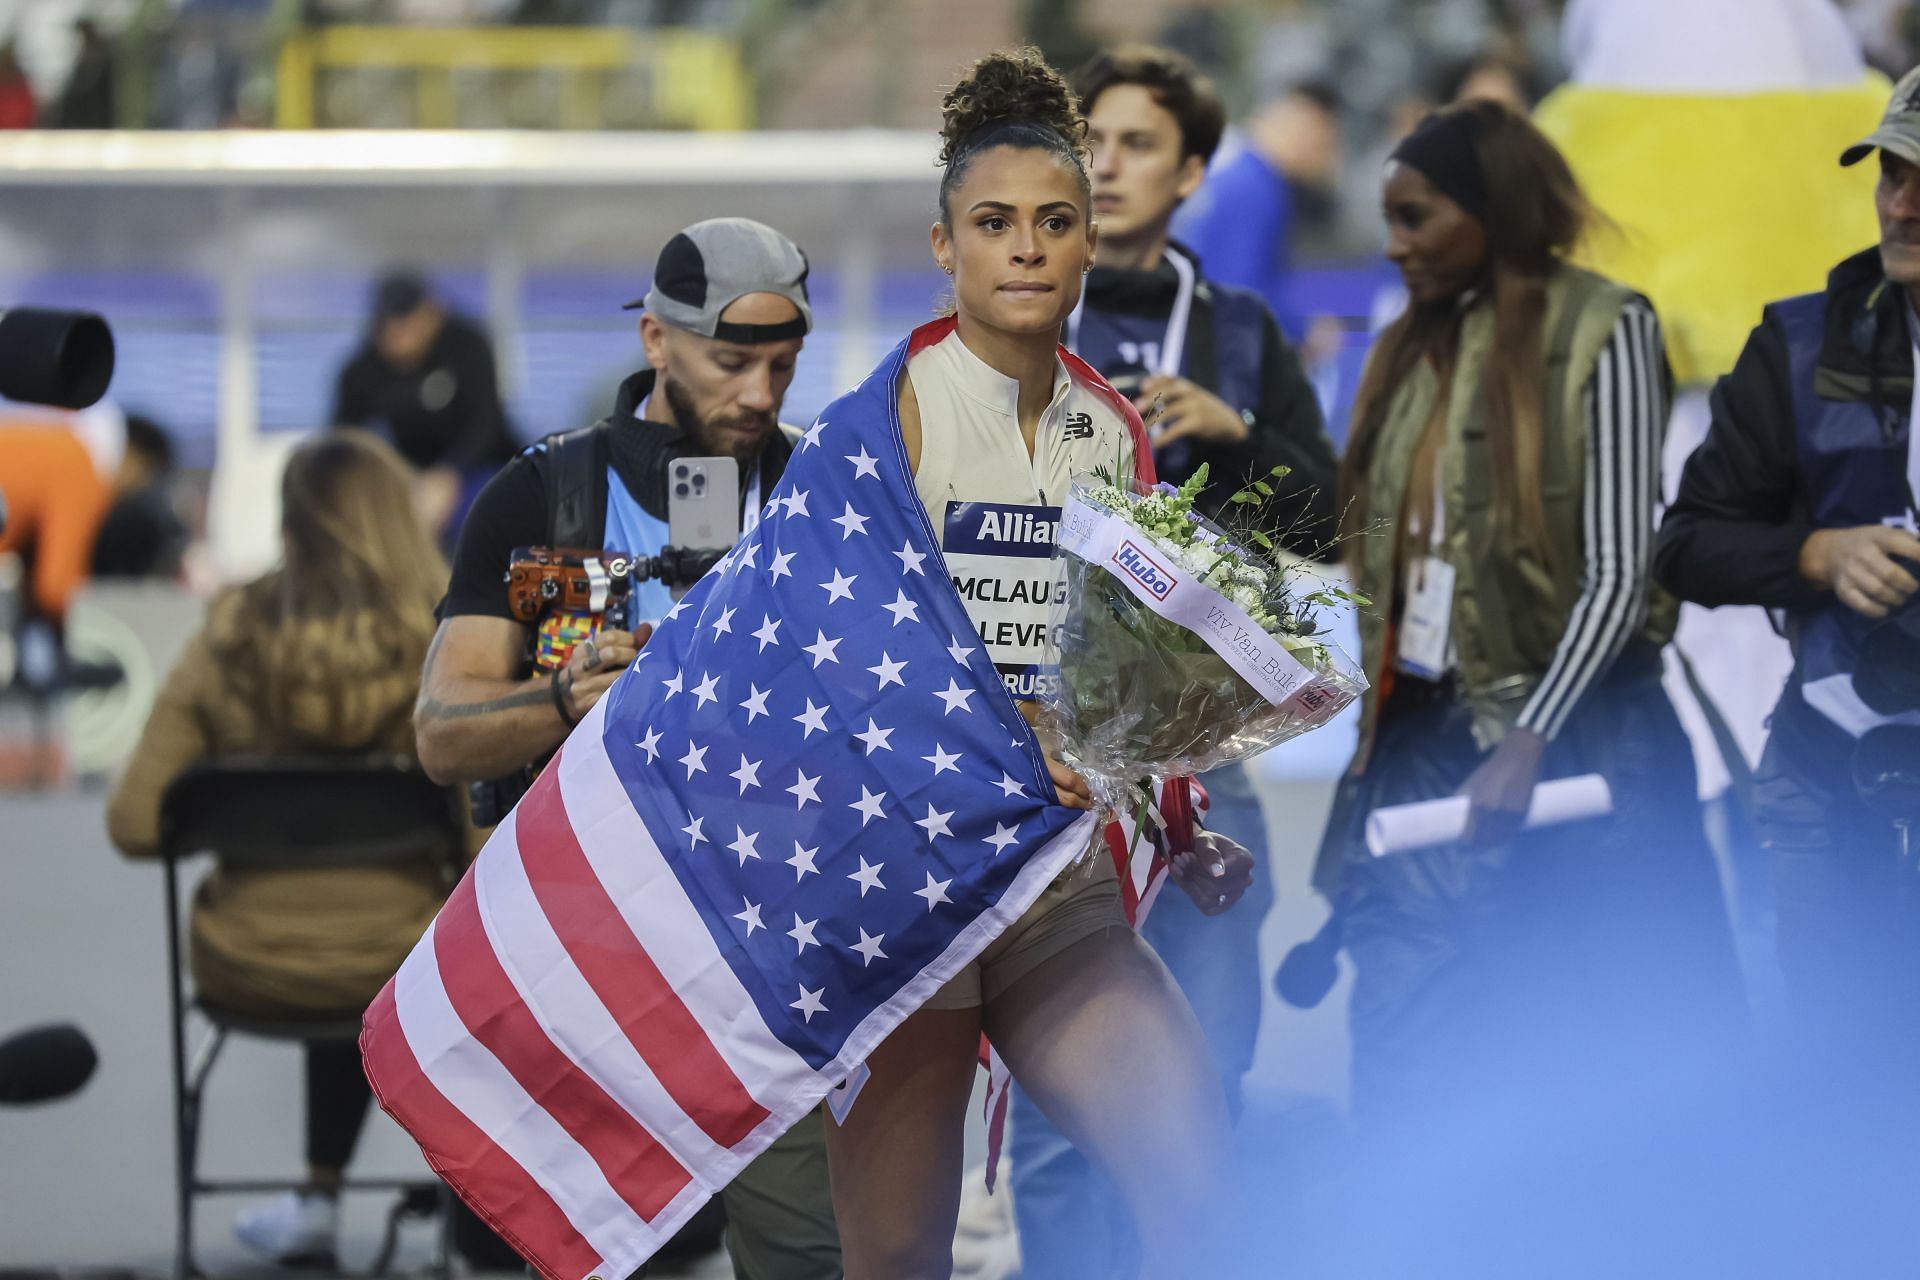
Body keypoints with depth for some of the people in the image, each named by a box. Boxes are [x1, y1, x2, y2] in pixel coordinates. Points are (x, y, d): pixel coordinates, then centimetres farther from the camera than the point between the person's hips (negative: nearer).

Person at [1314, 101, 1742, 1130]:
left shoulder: (1600, 332, -6)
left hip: (1562, 738, -6)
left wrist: (1529, 741, -19)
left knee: (1570, 1081, -2)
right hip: (1419, 741, 6)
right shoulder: (1413, 348, 15)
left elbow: (1619, 573, -12)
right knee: (1399, 1073, 0)